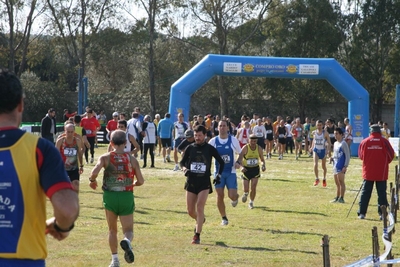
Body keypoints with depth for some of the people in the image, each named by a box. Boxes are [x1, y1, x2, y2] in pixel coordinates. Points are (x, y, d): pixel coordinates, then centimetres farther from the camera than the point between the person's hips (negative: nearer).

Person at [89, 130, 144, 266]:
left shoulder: (105, 157, -3)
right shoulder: (132, 159, 1)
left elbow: (94, 172, -18)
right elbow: (140, 181, 3)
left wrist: (92, 181, 3)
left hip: (110, 196, 0)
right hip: (127, 197, 0)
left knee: (112, 230, 17)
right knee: (128, 230, 6)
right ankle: (127, 241, -29)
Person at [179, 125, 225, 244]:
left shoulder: (210, 149, -2)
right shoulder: (190, 148, 3)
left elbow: (221, 162, 9)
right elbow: (182, 161, 12)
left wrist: (219, 175, 1)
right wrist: (185, 169, -9)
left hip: (204, 182, -3)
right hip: (191, 181, 3)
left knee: (200, 207, -16)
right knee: (190, 211, 6)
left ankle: (197, 235, -14)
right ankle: (200, 220, 40)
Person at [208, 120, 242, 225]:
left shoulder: (233, 140, -4)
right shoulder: (213, 141, -2)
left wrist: (238, 163, -9)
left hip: (231, 171, -1)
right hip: (218, 172, 1)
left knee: (232, 195, -9)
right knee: (220, 195, -3)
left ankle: (235, 199, 31)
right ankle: (224, 218, 14)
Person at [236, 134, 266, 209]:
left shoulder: (259, 148, -7)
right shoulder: (245, 148, -17)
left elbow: (262, 159, 5)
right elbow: (239, 160, -22)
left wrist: (263, 165, -17)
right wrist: (241, 167, -42)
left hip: (255, 169, 1)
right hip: (246, 169, -1)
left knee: (253, 188, -10)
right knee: (246, 189, -2)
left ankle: (251, 202, 12)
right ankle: (245, 193, 36)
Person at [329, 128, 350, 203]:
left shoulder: (343, 144, -9)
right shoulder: (335, 143, 16)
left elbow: (347, 155, -12)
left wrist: (345, 166, -18)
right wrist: (332, 158, 6)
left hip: (341, 166, -9)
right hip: (335, 165, 9)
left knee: (341, 181, -10)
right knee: (337, 183, 12)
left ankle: (341, 198, -9)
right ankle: (337, 197, 19)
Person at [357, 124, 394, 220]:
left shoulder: (364, 142, -3)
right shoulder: (384, 141, -7)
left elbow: (360, 156, 9)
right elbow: (391, 155, 0)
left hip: (368, 172, 1)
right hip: (382, 172, -1)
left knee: (365, 192, 8)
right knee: (382, 193, 5)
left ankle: (362, 213, 6)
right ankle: (382, 213, 2)